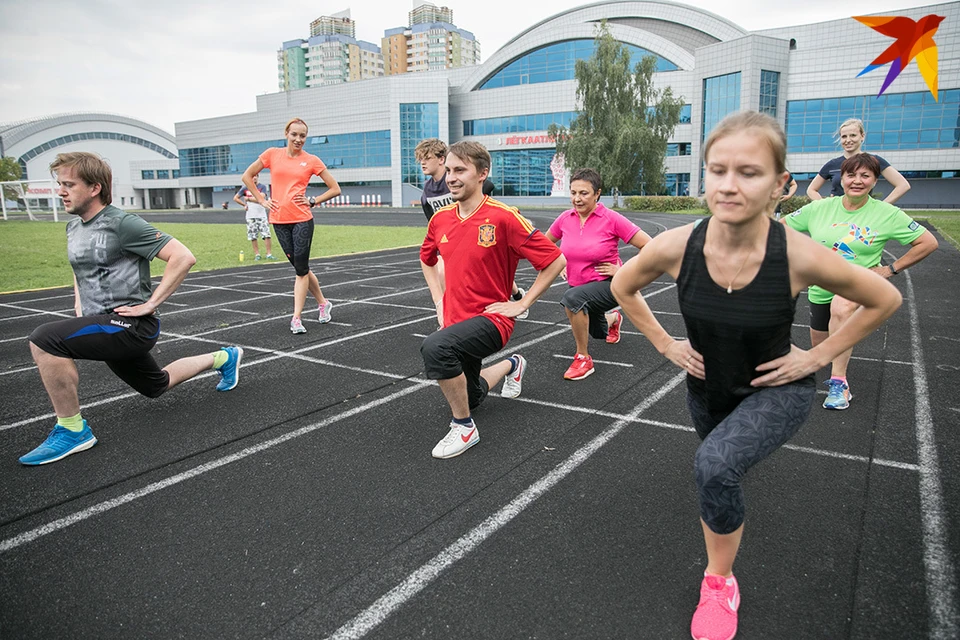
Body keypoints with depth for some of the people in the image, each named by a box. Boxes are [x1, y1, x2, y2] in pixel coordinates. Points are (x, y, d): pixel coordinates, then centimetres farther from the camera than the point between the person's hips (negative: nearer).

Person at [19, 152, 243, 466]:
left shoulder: (122, 224, -17)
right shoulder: (73, 227, 9)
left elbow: (183, 257, -23)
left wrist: (149, 304, -22)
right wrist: (79, 303, 14)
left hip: (131, 324, -9)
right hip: (101, 326, 10)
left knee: (44, 339, -26)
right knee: (156, 386, 23)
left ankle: (71, 430, -11)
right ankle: (223, 358, 42)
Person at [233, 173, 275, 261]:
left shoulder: (262, 187, 1)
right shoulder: (245, 188, 6)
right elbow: (235, 198, 13)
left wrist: (248, 198, -10)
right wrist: (245, 205, 5)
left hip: (261, 215, -2)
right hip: (250, 216, 2)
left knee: (267, 234, -9)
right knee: (253, 236, 3)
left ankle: (269, 254, -6)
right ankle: (257, 254, 10)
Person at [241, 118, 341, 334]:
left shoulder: (312, 161, 1)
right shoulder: (273, 154, 5)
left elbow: (335, 189, 5)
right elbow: (247, 176, 13)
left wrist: (312, 201, -3)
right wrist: (262, 200, 5)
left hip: (302, 220, -2)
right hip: (279, 220, 2)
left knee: (301, 269, -4)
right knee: (300, 267, 10)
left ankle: (296, 318, 3)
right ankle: (323, 303, 29)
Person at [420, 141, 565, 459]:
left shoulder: (503, 217, -17)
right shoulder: (441, 218, 1)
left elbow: (555, 260, -14)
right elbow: (427, 260, 22)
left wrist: (521, 304, -13)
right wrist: (440, 302, 10)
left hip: (491, 319, -7)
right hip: (455, 320, 7)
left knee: (434, 347, -36)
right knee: (470, 397, 23)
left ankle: (464, 428, -15)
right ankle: (512, 365, 52)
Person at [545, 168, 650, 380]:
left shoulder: (611, 219, -20)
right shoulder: (565, 218, -7)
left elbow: (649, 247, -19)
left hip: (610, 285, -6)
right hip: (578, 286, 6)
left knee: (572, 298, -37)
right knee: (598, 332, 27)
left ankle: (583, 358, -19)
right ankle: (614, 318, 66)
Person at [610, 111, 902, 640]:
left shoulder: (799, 256, -30)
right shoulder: (676, 247, -26)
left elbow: (884, 300, -9)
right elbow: (622, 287, -3)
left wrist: (819, 356, -11)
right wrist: (666, 345, -5)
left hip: (777, 390, -3)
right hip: (707, 386, 3)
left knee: (714, 466, -28)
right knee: (718, 467, 28)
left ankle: (719, 583, 1)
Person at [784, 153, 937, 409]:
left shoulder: (887, 214, -7)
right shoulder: (819, 208, -4)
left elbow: (929, 242, -1)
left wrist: (891, 268, -5)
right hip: (821, 288, 4)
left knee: (841, 307, -40)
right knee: (820, 346, 14)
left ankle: (839, 381, -30)